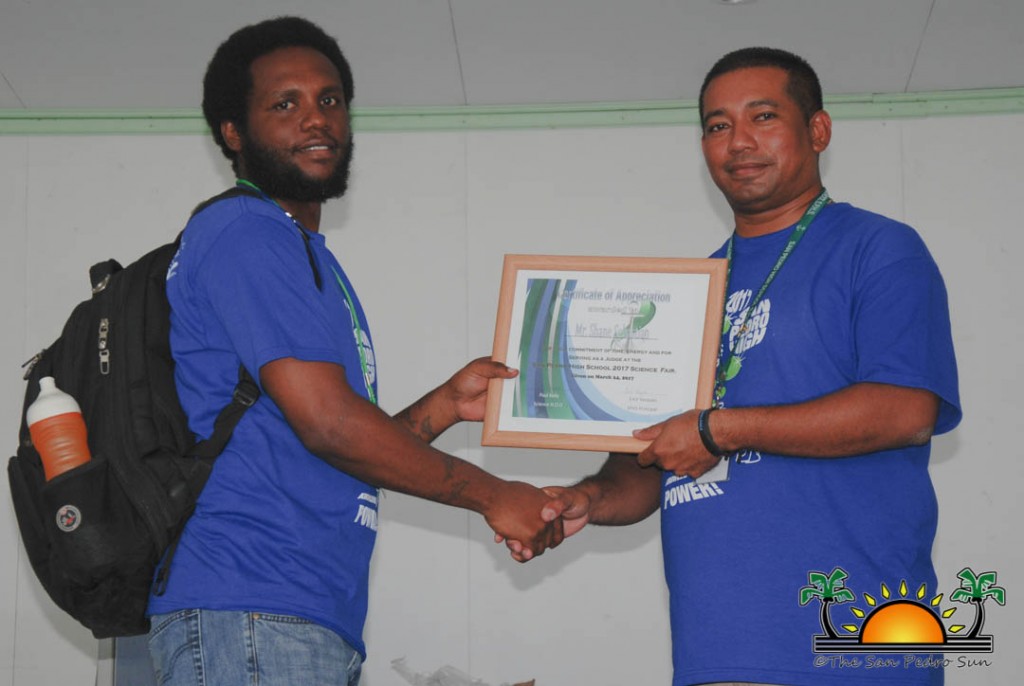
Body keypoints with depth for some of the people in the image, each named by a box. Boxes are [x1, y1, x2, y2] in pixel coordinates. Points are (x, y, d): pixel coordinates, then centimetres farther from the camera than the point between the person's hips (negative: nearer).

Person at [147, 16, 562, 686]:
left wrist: (448, 404, 9)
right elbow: (327, 424, -15)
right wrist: (493, 497, -6)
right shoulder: (244, 232, -6)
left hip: (317, 627, 9)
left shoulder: (306, 253, 24)